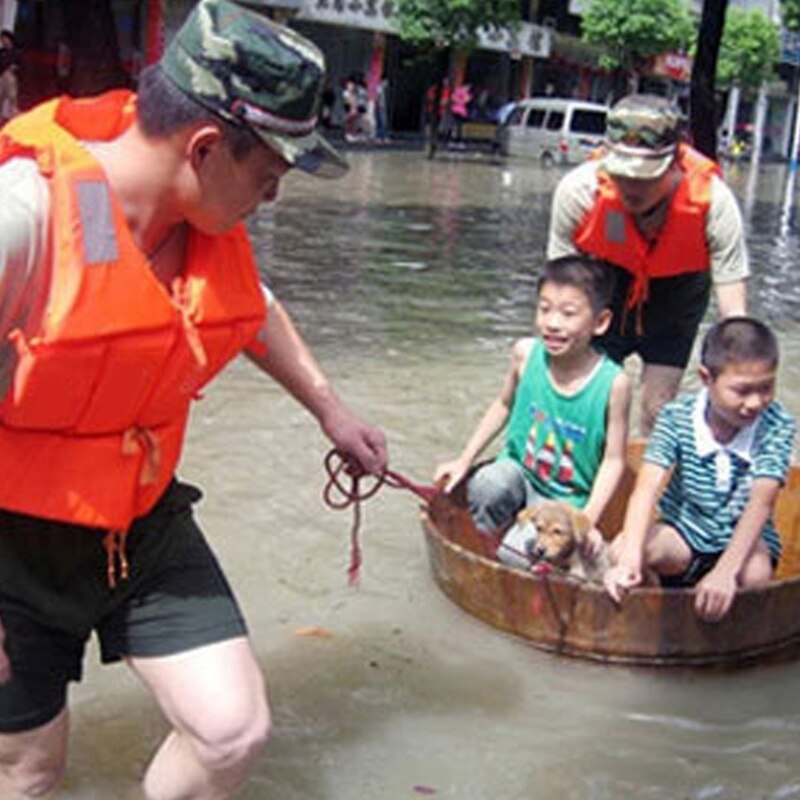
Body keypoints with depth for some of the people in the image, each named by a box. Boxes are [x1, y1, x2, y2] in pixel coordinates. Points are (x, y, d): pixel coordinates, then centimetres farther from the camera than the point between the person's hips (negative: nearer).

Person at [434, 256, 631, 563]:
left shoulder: (613, 384, -19)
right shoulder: (525, 353, -10)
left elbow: (613, 460, -11)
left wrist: (588, 521, -20)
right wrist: (464, 460, 7)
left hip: (566, 500, -3)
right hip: (518, 471, 3)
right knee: (488, 486, -32)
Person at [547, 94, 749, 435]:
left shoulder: (713, 202, -32)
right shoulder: (579, 189, -30)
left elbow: (734, 312, -30)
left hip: (676, 295, 0)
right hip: (603, 290, 0)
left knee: (657, 412, -2)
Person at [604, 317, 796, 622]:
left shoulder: (777, 426, -17)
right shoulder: (677, 416, -15)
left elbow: (761, 503, -28)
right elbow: (647, 487, -28)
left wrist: (725, 571, -43)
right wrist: (630, 559, -44)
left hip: (742, 537, 0)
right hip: (684, 531, 1)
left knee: (755, 573, -35)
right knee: (621, 549, -28)